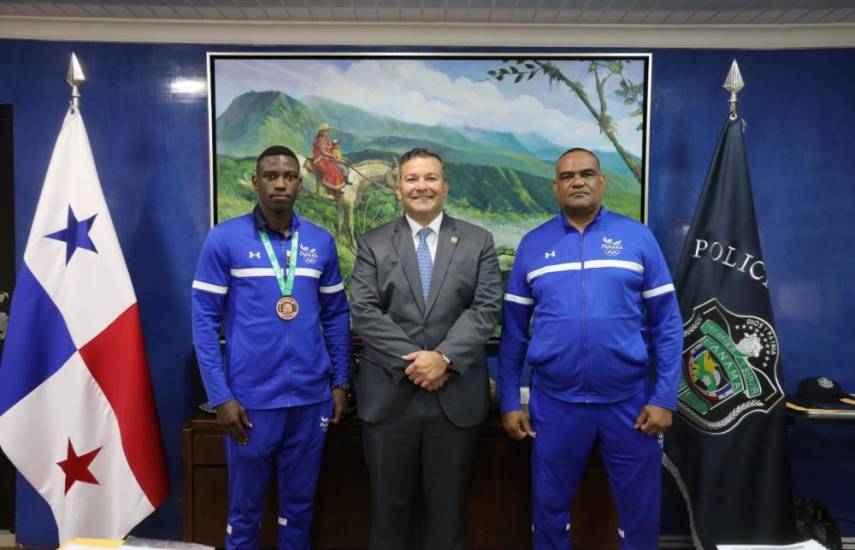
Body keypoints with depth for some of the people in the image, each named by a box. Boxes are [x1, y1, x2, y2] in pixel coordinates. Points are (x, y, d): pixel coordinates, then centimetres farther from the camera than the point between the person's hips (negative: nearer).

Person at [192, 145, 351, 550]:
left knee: (299, 503, 17)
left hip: (311, 397, 3)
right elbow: (205, 321, -6)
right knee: (245, 508, 14)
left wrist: (340, 382, 7)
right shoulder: (224, 239, -6)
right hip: (251, 399, -3)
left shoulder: (321, 242, 4)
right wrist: (220, 396, -10)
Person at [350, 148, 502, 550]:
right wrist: (411, 362, -14)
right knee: (389, 505, 12)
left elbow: (487, 308, -3)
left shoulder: (478, 242, 7)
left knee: (448, 507, 12)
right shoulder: (373, 244, 6)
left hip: (456, 396, 0)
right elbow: (363, 312, -4)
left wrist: (444, 357, -16)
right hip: (389, 394, 0)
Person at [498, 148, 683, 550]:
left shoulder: (638, 237, 0)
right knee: (549, 510, 16)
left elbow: (667, 324, 0)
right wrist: (510, 402, 2)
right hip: (555, 403, 1)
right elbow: (513, 331, 5)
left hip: (629, 401, 0)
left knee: (639, 513, 14)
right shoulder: (533, 245, 3)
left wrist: (664, 398, -6)